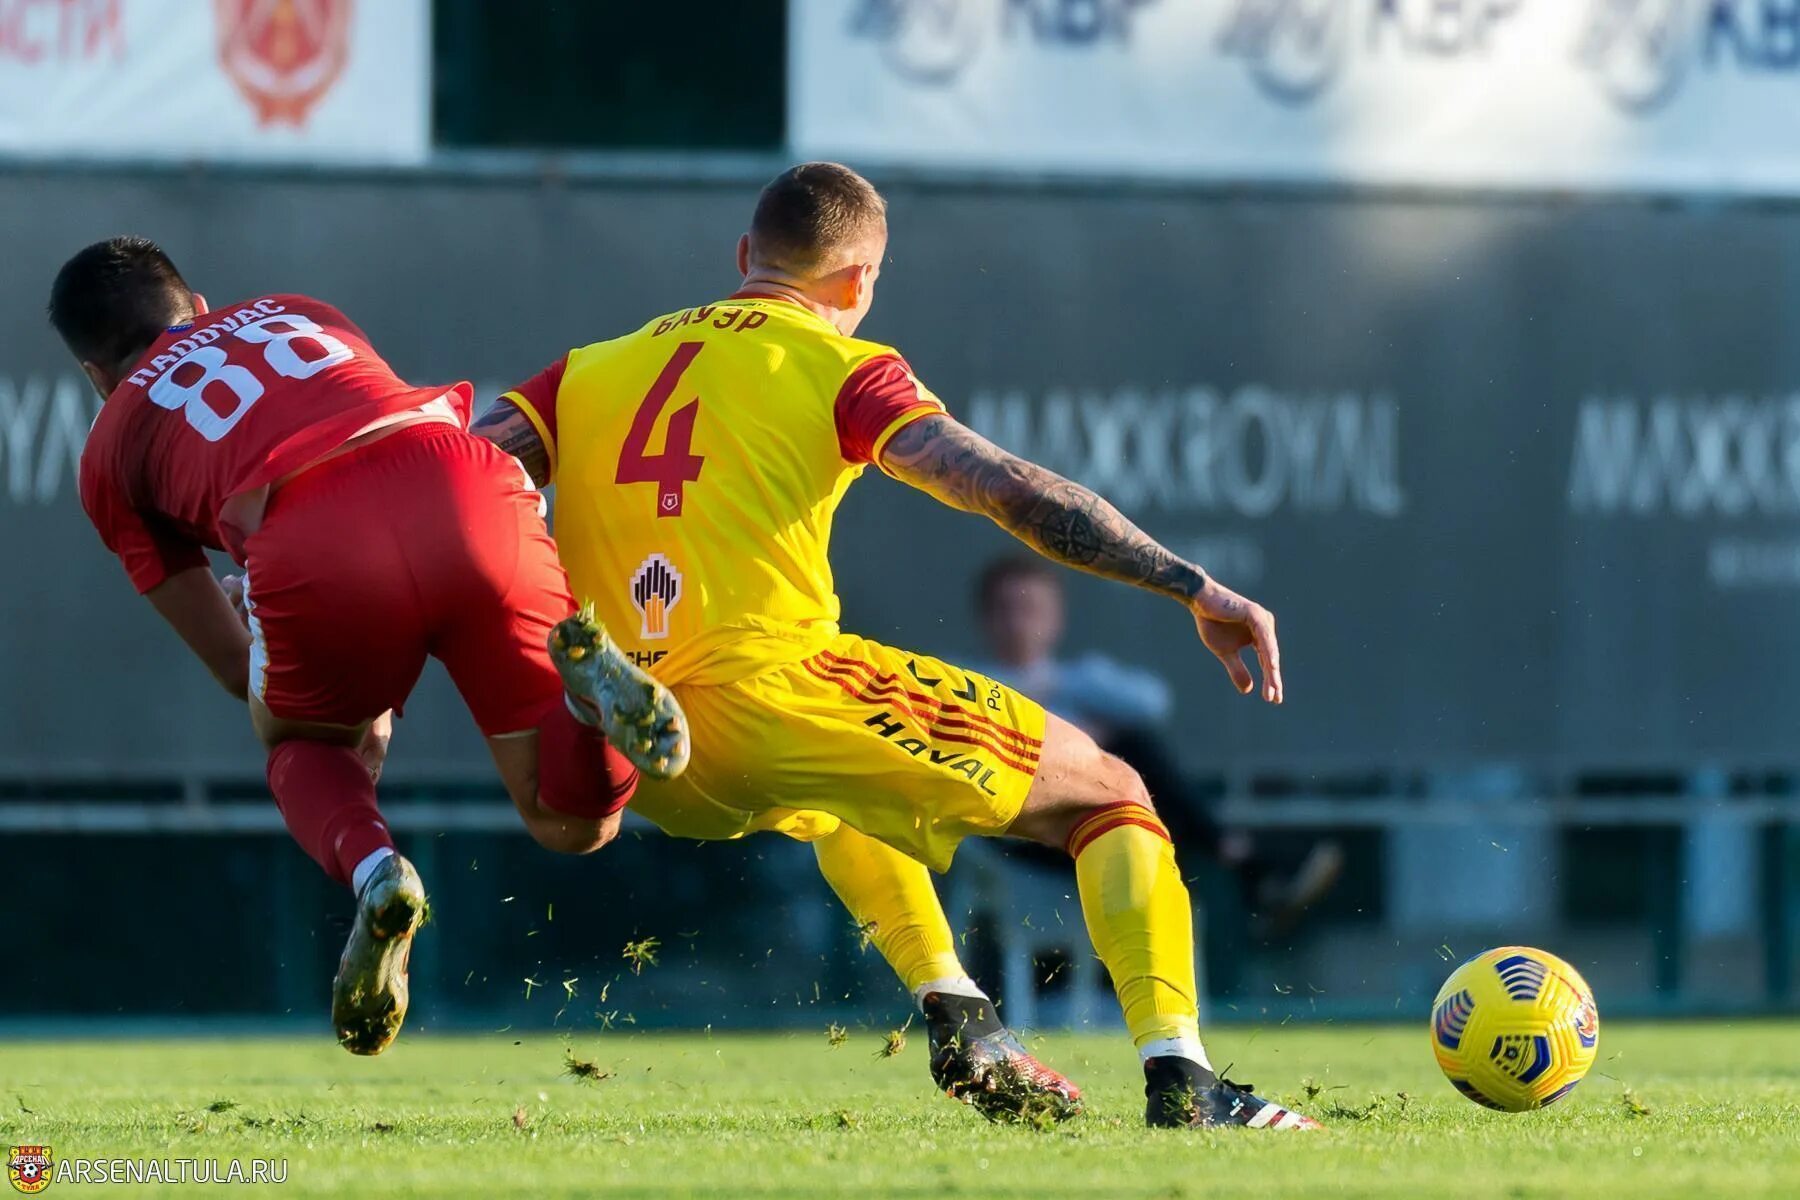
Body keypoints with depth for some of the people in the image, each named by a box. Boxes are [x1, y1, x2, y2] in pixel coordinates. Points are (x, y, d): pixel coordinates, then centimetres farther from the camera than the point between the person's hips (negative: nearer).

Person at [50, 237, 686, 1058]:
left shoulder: (111, 450, 29)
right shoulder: (296, 311, 39)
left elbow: (237, 668, 31)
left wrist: (361, 717, 49)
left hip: (310, 543, -2)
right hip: (468, 492, 2)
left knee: (303, 746, 30)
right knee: (575, 822, 12)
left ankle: (370, 867, -3)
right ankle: (592, 685, -21)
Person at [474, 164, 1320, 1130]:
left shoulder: (589, 370, 21)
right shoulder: (839, 368, 6)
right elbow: (1006, 488, -5)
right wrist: (1193, 587, -4)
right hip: (770, 684, -6)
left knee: (831, 790, 41)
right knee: (1107, 795, 8)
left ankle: (957, 1023, 28)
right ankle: (1177, 1077, -9)